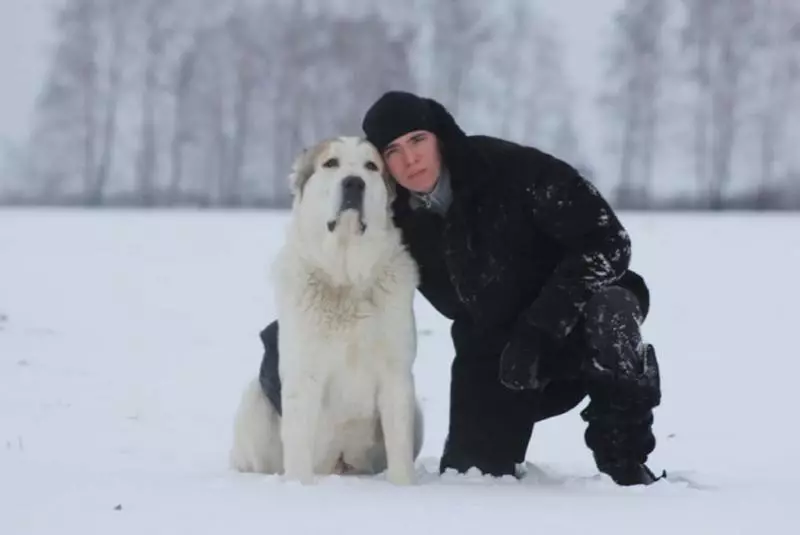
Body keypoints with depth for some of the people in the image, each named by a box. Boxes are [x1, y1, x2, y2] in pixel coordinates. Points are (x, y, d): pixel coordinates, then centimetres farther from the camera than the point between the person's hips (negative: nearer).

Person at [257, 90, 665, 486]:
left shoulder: (512, 169, -24)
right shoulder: (396, 219, -10)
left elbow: (607, 241, -26)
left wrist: (539, 327, -30)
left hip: (572, 323, -4)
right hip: (492, 347, 5)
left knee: (607, 316, -38)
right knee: (469, 472, -4)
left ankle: (624, 460, -16)